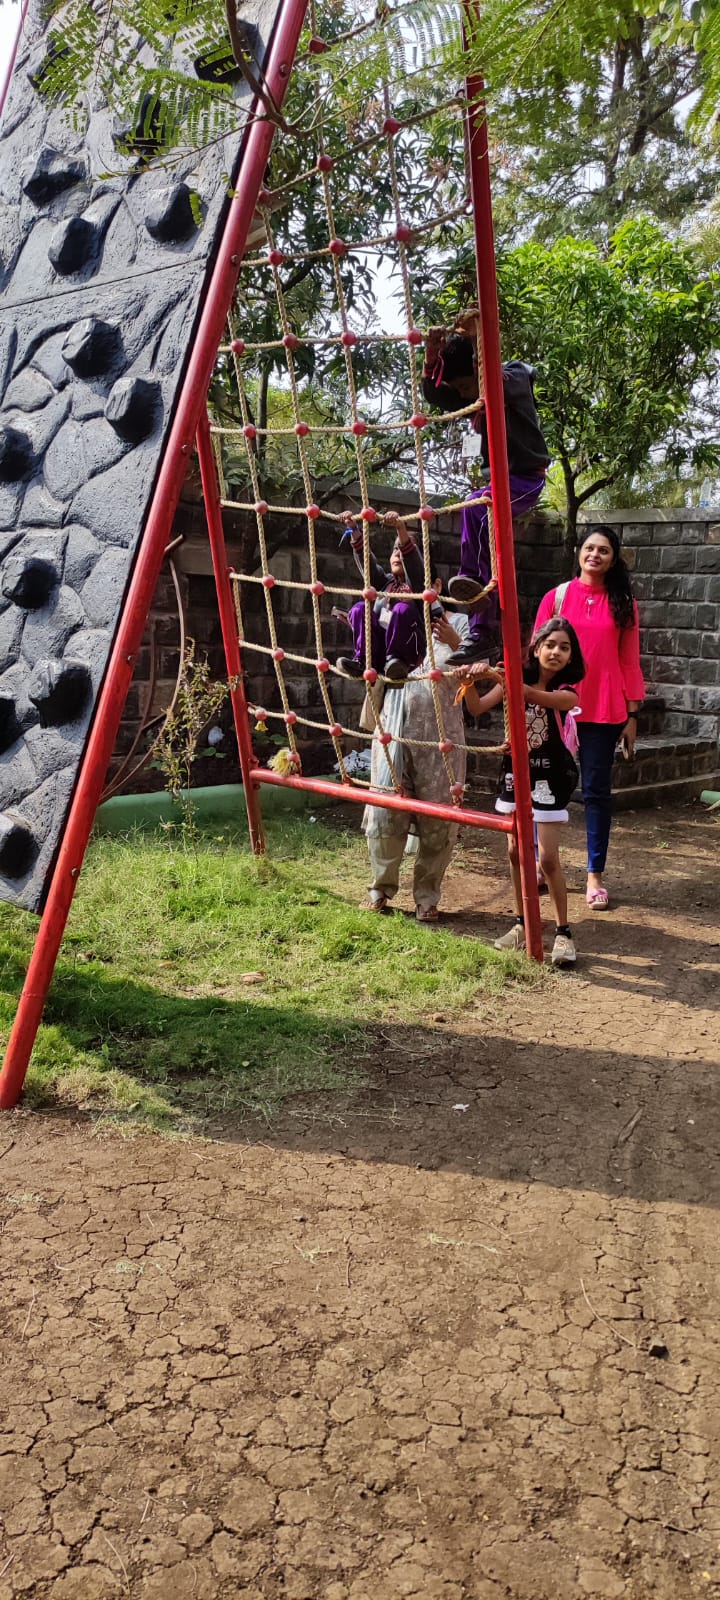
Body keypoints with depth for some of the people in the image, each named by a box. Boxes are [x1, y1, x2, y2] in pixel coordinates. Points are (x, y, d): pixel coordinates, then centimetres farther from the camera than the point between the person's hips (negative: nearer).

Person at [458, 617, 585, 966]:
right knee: (516, 851, 9)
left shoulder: (566, 691, -12)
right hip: (516, 771, 4)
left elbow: (537, 696, -35)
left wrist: (510, 684, -51)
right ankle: (522, 924, 22)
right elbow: (477, 707, -9)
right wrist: (470, 682, -28)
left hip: (549, 776, -4)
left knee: (548, 857, -6)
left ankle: (563, 932, 5)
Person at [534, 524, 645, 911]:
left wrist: (632, 714, 2)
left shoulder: (622, 603, 4)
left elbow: (630, 661, 5)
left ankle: (595, 875, 11)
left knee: (596, 790, 5)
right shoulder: (557, 597, 3)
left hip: (604, 712, 0)